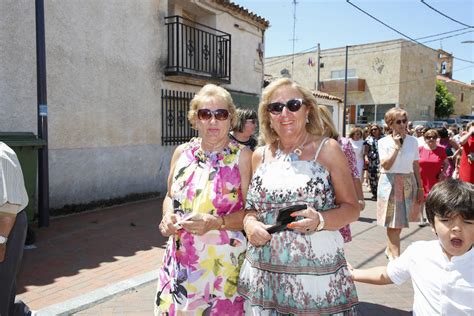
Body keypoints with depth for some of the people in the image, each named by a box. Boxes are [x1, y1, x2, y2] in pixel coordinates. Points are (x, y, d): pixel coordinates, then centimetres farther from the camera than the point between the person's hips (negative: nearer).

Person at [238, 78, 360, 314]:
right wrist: (250, 224, -8)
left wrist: (320, 220, -20)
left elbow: (351, 208, -2)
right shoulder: (260, 155, 6)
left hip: (317, 274, -2)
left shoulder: (327, 150, -4)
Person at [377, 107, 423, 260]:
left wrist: (420, 187, 7)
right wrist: (396, 147, -17)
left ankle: (389, 249, 31)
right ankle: (395, 256, 4)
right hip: (390, 183, -3)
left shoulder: (413, 141, 4)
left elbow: (416, 166, 8)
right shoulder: (383, 142, -5)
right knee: (394, 221, -2)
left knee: (399, 221, 11)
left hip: (408, 183, 4)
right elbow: (385, 165, -15)